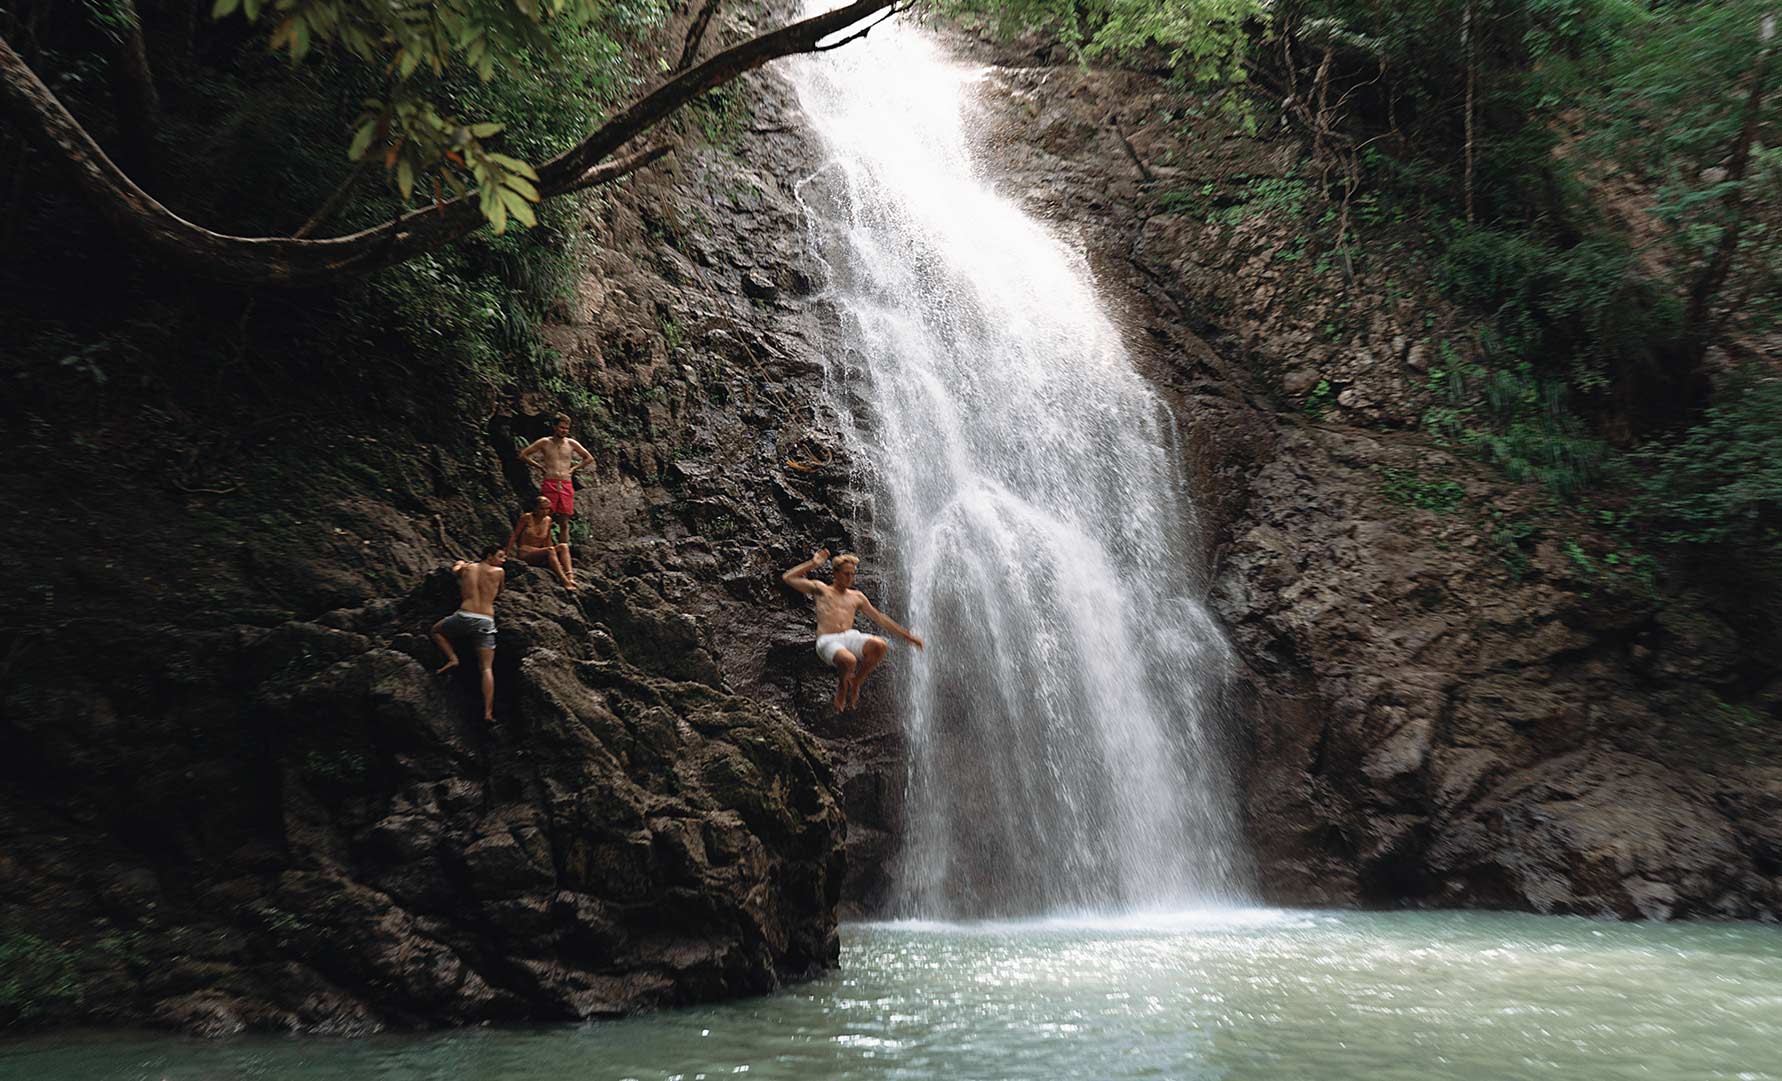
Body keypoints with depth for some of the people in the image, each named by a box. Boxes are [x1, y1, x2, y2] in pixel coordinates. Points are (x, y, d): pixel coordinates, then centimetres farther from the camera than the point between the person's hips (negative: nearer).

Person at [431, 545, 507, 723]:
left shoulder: (467, 568, 13)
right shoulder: (499, 572, 8)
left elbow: (455, 568, 36)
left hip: (465, 617, 0)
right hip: (486, 622, 0)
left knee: (436, 630, 29)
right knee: (487, 668, -1)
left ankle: (452, 658, 6)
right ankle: (488, 712, -11)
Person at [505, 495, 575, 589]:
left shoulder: (548, 520, 11)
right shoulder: (527, 518, -4)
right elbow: (514, 536, -2)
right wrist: (507, 553, -9)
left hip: (540, 555, 5)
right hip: (525, 553, -5)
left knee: (563, 547, -21)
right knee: (550, 550, -34)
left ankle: (570, 577, -41)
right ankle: (564, 581, -45)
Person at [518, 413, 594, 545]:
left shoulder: (571, 444, 8)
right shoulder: (544, 443, 3)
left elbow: (589, 458, 20)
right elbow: (523, 455, 7)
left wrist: (574, 468, 10)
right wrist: (539, 467, 3)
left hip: (566, 486, 2)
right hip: (549, 484, -2)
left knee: (564, 522, 4)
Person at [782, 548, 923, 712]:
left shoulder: (857, 597, 25)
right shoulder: (820, 589, 16)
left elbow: (880, 618, 25)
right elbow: (787, 578, 9)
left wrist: (907, 635, 21)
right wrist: (813, 564, 8)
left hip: (850, 637, 4)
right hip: (827, 641, -4)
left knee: (879, 645, -29)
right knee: (848, 660, -39)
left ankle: (856, 683, -6)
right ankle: (842, 687, -2)